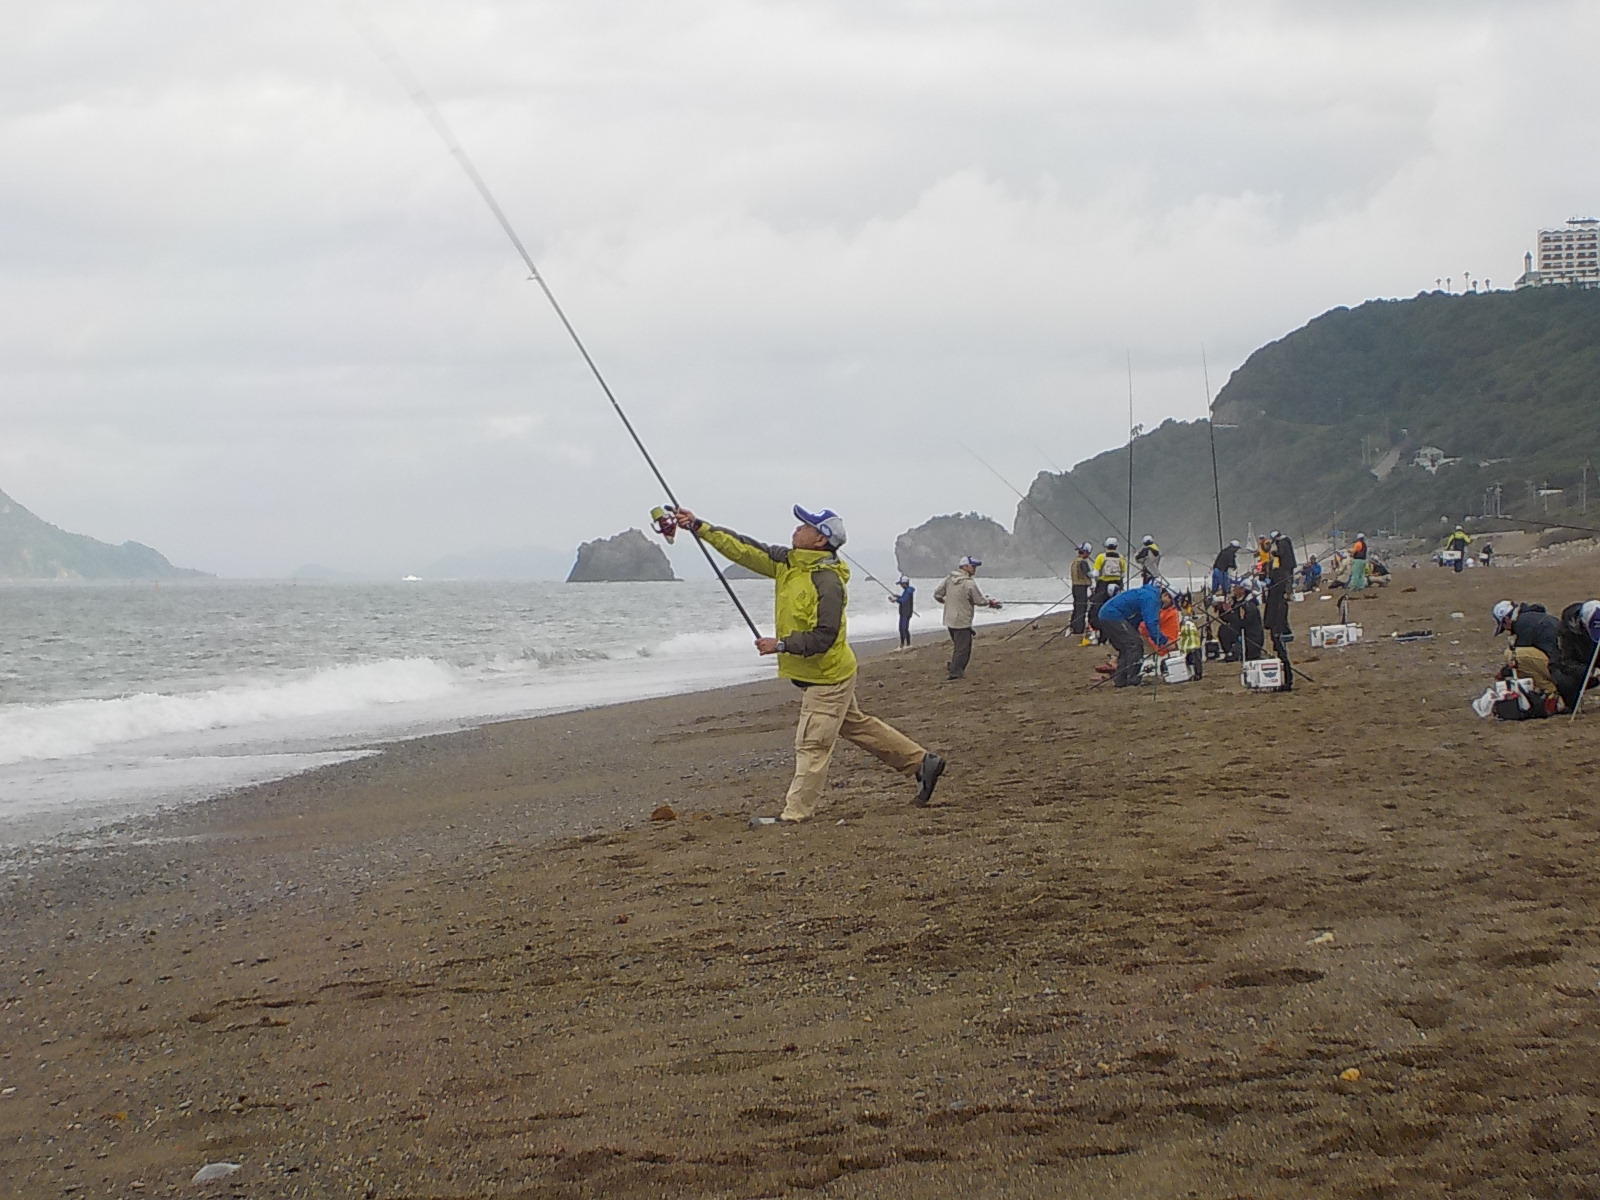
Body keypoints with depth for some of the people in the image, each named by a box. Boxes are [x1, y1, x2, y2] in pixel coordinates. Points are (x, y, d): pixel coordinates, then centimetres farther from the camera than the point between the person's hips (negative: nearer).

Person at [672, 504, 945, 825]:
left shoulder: (828, 582, -25)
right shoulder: (787, 562, 1)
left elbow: (824, 637, -27)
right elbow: (744, 550, 1)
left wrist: (780, 645, -27)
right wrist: (698, 526, -4)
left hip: (827, 677, -10)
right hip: (818, 675, 10)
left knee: (812, 744, -6)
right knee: (856, 726, 21)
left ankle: (795, 813, -2)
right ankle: (921, 763, 31)